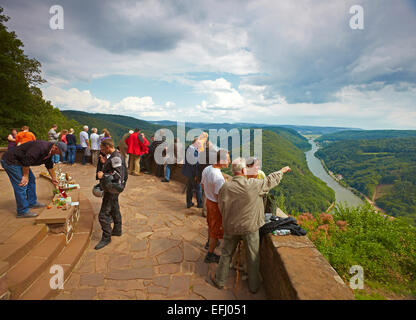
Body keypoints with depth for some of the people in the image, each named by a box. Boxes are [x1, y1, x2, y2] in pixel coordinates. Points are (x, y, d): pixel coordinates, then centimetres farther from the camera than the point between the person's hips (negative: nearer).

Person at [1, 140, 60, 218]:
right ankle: (23, 211, -2)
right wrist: (25, 176, -21)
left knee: (31, 180, 16)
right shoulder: (41, 147, -28)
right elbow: (27, 160, -31)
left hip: (19, 161, 11)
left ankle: (32, 203, 28)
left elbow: (50, 166, 19)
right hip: (10, 161, -11)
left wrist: (54, 179, 27)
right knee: (21, 185, -11)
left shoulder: (49, 151, 5)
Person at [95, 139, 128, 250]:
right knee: (114, 209, 23)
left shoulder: (116, 157, -22)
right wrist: (103, 162, -2)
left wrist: (103, 176, -22)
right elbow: (104, 169, 14)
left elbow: (118, 175, -27)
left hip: (112, 188, -11)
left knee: (103, 214, -6)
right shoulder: (110, 156, 11)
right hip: (111, 187, 11)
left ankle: (106, 238, 5)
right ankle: (117, 230, 39)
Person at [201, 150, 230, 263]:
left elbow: (203, 185, 9)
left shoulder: (206, 169, -6)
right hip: (216, 205, -8)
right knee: (216, 230, 9)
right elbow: (220, 197, -27)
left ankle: (209, 243, 53)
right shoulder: (219, 178, -32)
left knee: (211, 224, 30)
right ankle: (210, 255, 24)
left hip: (208, 200, 9)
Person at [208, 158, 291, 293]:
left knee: (226, 254, 19)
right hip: (250, 227, -1)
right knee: (253, 257, 17)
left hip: (231, 227, 2)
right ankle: (254, 285, 34)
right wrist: (282, 171, 16)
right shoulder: (253, 185, -19)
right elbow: (270, 180, -2)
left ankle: (219, 281, 34)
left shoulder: (225, 187, -13)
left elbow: (221, 207, -3)